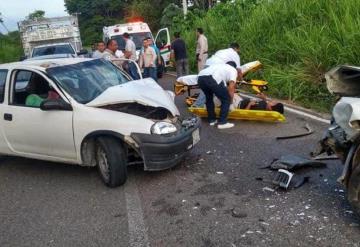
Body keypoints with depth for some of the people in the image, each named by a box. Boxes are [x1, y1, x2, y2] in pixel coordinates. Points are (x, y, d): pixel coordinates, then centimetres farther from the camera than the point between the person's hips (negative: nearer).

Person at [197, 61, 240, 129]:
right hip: (212, 79, -7)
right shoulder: (233, 70, 23)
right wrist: (231, 99, 19)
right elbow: (231, 87, 7)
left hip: (200, 78, 7)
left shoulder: (219, 66, 42)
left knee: (209, 98, 30)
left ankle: (211, 120, 35)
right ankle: (222, 122, 13)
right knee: (226, 100, 11)